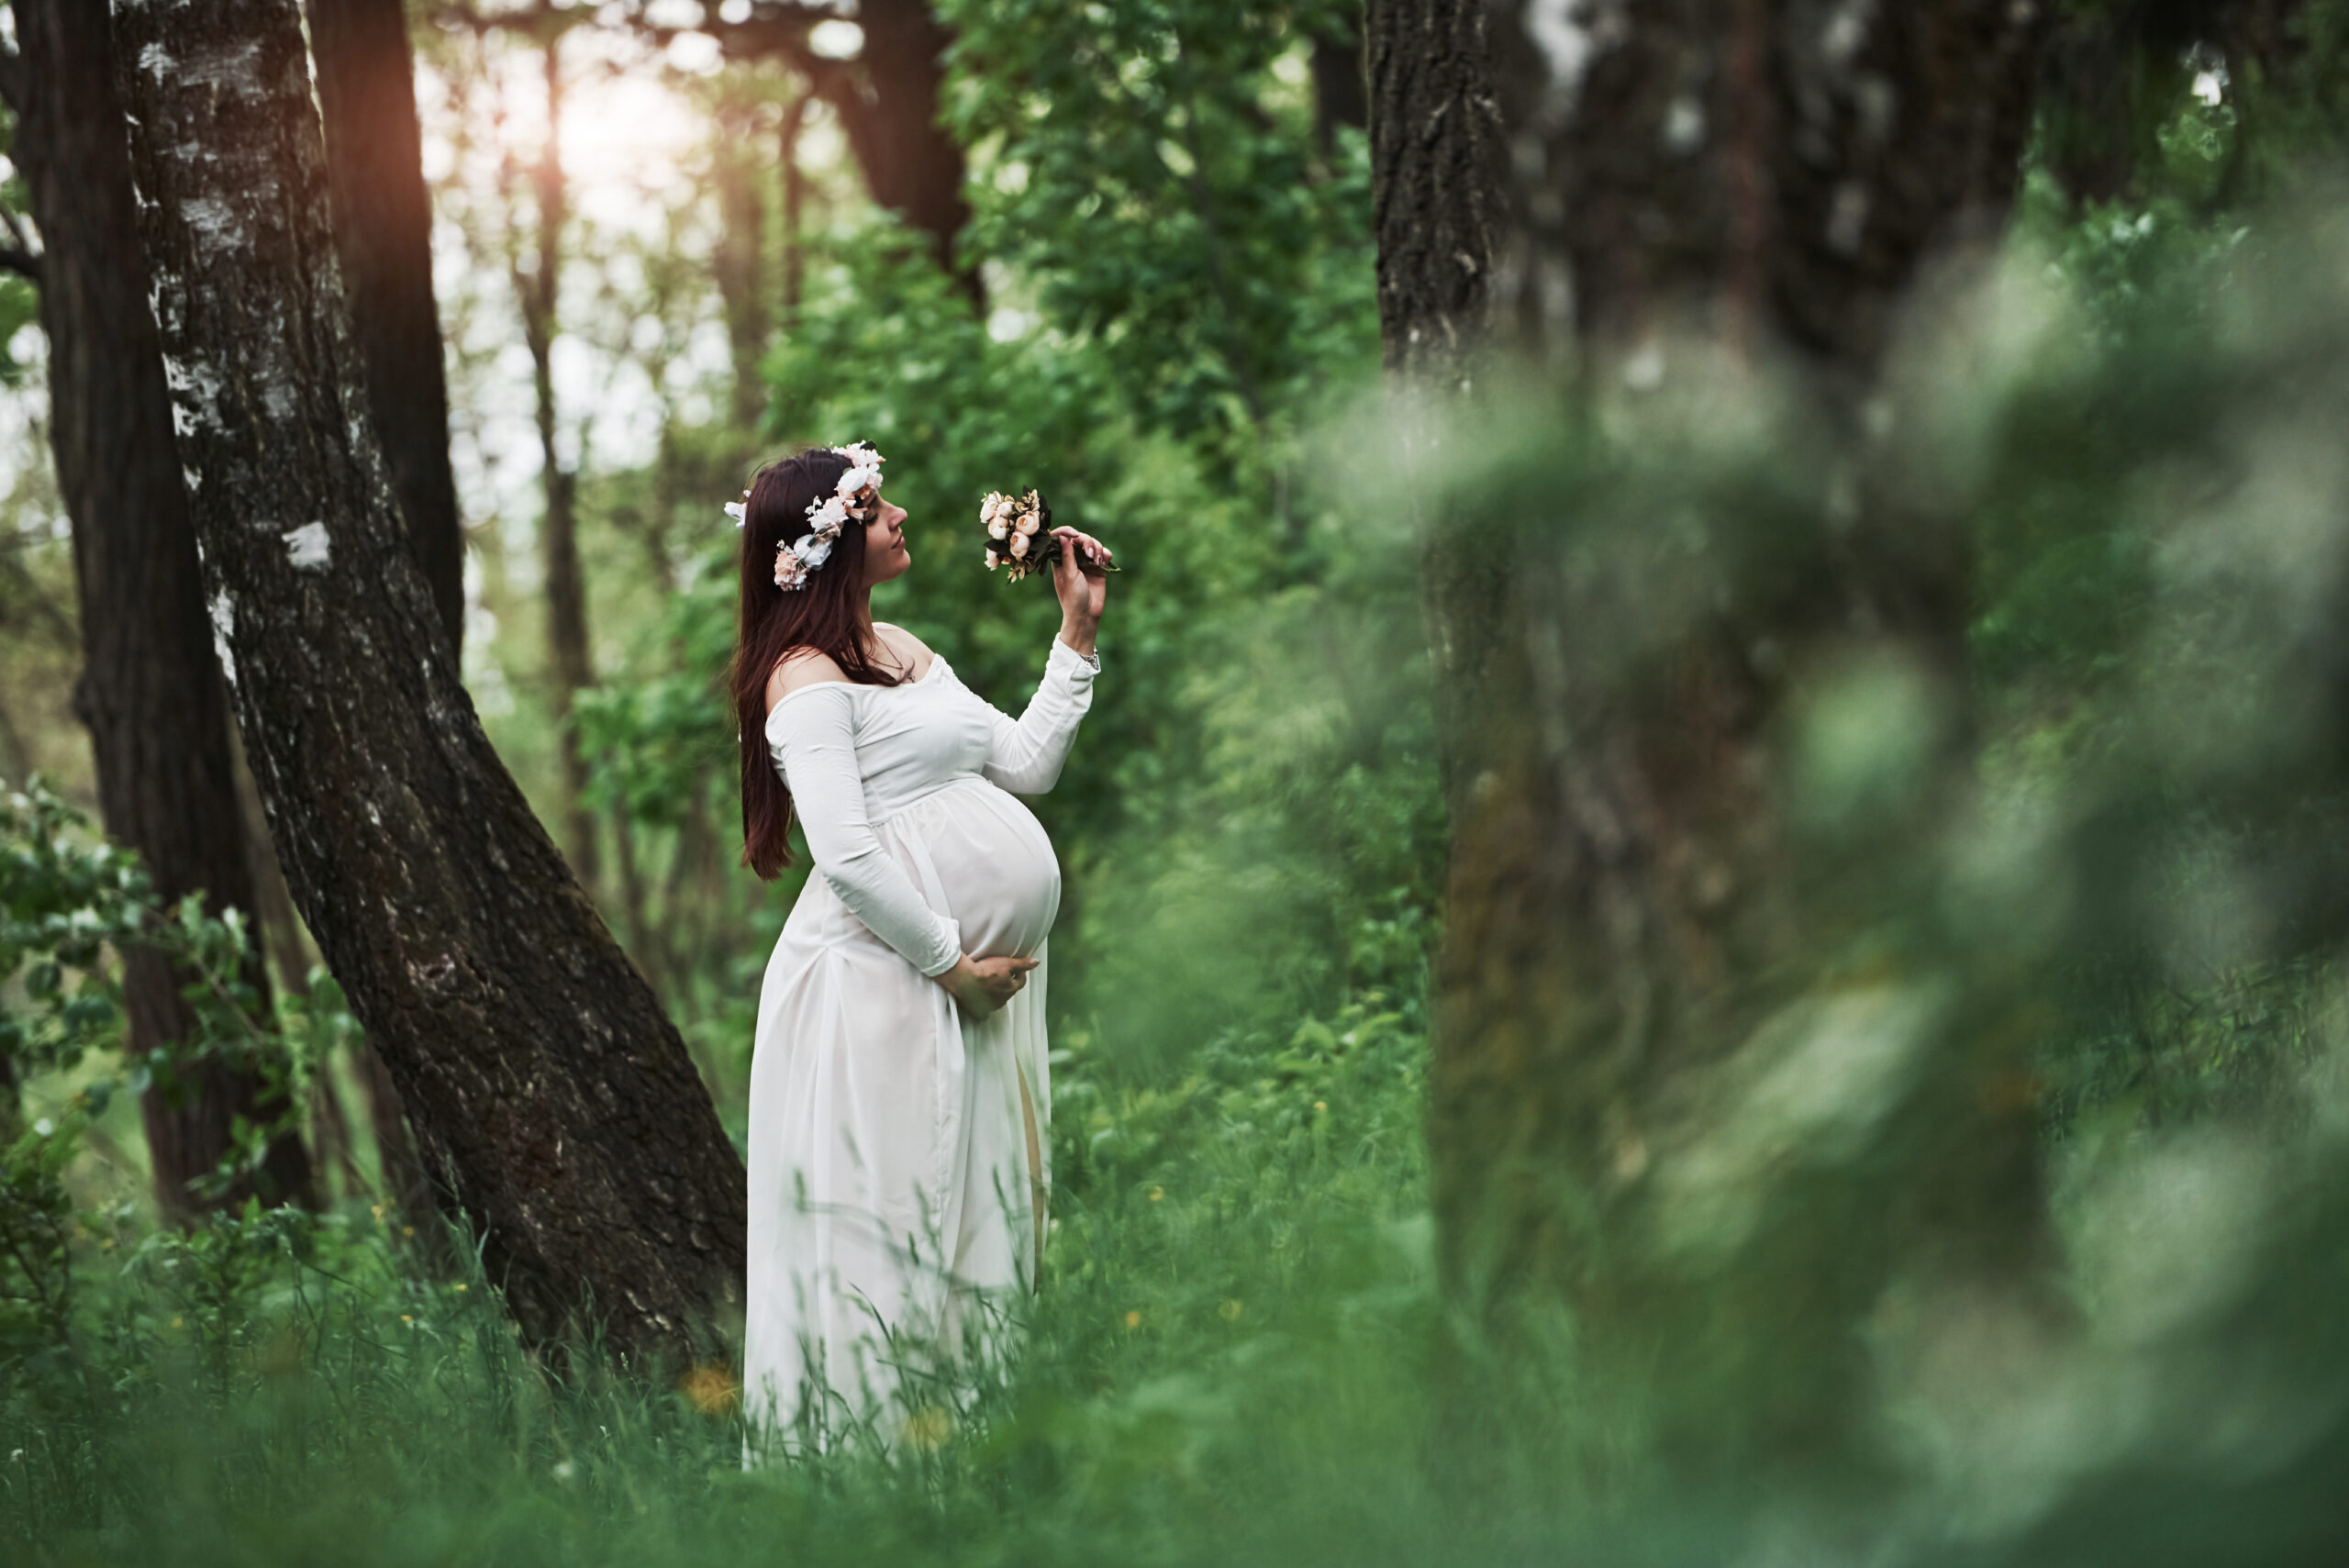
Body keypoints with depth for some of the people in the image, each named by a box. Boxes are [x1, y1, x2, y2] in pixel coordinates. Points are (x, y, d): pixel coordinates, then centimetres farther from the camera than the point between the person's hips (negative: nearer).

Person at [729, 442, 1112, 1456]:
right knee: (888, 1218, -4)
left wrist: (1079, 631, 15)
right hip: (884, 983, -9)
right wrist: (951, 963, -15)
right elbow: (847, 854, -19)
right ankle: (869, 1437, 3)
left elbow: (1028, 763, 18)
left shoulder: (903, 651, 18)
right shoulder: (808, 678, -11)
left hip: (979, 975, 9)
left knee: (975, 1212, 11)